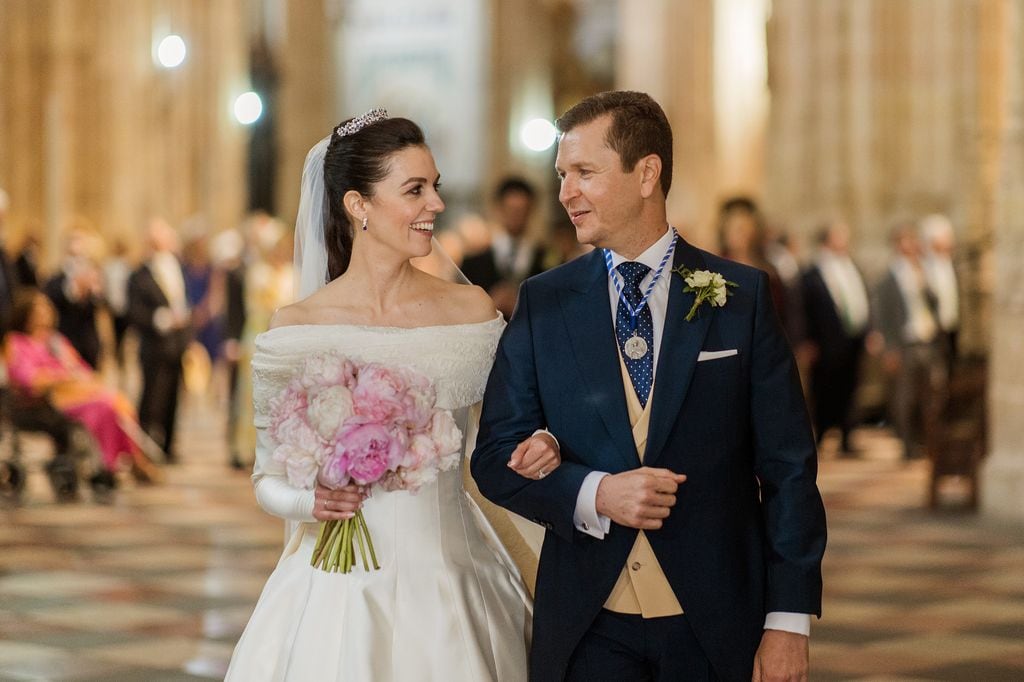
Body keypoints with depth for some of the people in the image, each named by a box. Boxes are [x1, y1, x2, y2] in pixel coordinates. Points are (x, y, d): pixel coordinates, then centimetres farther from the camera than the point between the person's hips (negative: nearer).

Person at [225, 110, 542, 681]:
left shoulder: (472, 311, 1)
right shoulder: (296, 330, -4)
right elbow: (270, 478, 5)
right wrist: (308, 502, -16)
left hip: (450, 579, 2)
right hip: (343, 585, -2)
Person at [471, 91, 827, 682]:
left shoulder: (742, 295, -1)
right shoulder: (542, 303, 4)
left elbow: (787, 469, -2)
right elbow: (496, 457, 3)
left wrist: (789, 622, -7)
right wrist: (594, 495, -15)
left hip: (716, 628, -1)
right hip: (588, 629, 1)